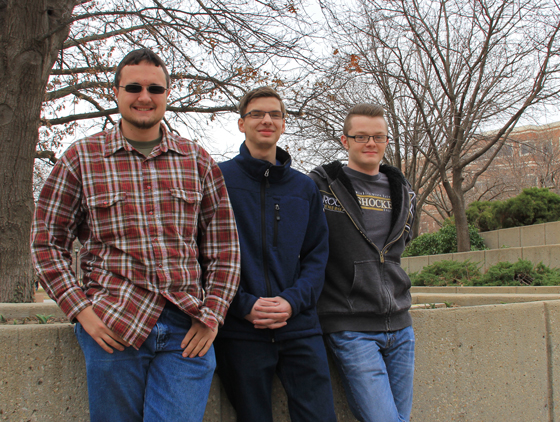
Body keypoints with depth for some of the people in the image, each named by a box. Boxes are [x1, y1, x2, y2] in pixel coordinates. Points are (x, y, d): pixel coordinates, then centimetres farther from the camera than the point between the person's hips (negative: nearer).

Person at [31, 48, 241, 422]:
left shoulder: (197, 160, 9)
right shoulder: (82, 157, 4)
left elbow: (224, 244, 10)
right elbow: (47, 241, 6)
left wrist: (212, 314, 0)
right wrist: (81, 308, -4)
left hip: (187, 331, 1)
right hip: (111, 331, 0)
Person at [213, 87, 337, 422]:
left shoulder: (305, 187, 12)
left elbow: (317, 255, 9)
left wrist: (293, 300, -8)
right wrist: (244, 304, -13)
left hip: (300, 326, 3)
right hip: (241, 330, -2)